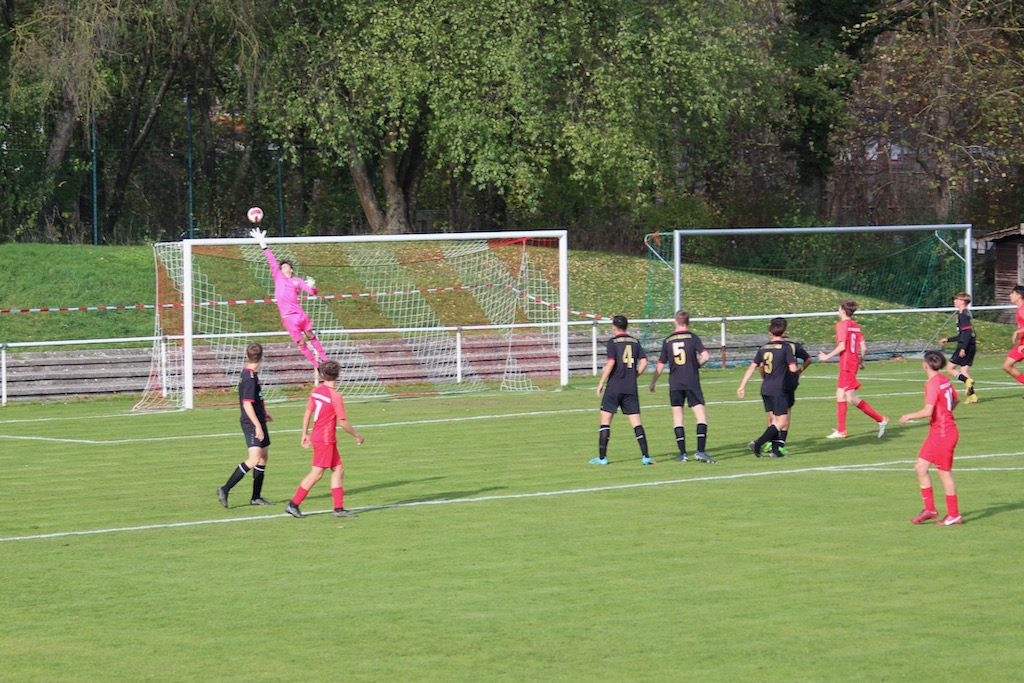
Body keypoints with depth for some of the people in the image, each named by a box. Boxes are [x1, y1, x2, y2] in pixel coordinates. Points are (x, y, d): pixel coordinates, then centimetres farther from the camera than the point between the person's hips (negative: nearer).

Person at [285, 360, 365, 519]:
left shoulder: (316, 391, 3)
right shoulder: (336, 396, -18)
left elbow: (307, 413, 9)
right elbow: (342, 422, -14)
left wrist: (305, 434, 19)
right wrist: (357, 435, -1)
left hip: (317, 436, 8)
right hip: (326, 439, -8)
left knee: (338, 470, 11)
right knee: (316, 473, -2)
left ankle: (339, 508, 11)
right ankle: (293, 504, 0)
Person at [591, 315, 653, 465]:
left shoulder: (613, 342, -4)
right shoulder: (635, 342, 9)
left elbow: (611, 363, -14)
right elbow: (644, 362, 3)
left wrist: (601, 383, -7)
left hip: (614, 387, -4)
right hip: (631, 388, 4)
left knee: (605, 419, 4)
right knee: (636, 422, 3)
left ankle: (602, 457, 2)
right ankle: (645, 456, -5)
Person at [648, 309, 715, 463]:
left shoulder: (667, 341, 6)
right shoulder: (693, 338, -1)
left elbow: (660, 365, 7)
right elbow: (706, 356, -12)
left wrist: (653, 383, 19)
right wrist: (696, 365, 9)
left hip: (674, 384, 2)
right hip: (692, 382, -2)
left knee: (677, 417, 8)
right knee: (701, 415, -2)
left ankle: (682, 453, 5)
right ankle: (700, 451, -14)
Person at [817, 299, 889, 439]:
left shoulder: (841, 325, -11)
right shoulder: (856, 326, 11)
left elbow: (842, 346, -17)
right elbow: (863, 347, 7)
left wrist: (827, 357, -9)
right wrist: (861, 361, 22)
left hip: (846, 364, -9)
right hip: (853, 363, 9)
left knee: (851, 398, -9)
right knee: (840, 395, 13)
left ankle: (880, 420, -12)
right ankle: (841, 430, 15)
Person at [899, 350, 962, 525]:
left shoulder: (933, 384, -20)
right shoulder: (944, 380, 7)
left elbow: (928, 411, -26)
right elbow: (956, 399, 22)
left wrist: (909, 416, -11)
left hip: (943, 433, -9)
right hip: (936, 432, 9)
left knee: (944, 472, 1)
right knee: (920, 467, 10)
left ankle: (954, 515, 10)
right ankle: (930, 509, 15)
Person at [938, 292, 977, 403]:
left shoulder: (963, 315, -12)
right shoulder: (966, 314, 18)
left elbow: (968, 332, -21)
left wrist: (963, 348, -25)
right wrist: (948, 339, 33)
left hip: (965, 347, -9)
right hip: (971, 347, 9)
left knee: (950, 368, -4)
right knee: (963, 370, 8)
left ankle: (968, 381, -22)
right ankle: (972, 395, 0)